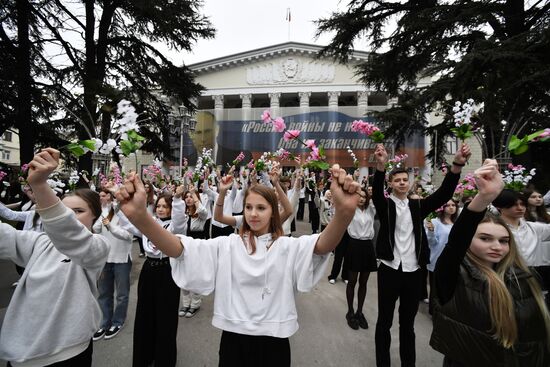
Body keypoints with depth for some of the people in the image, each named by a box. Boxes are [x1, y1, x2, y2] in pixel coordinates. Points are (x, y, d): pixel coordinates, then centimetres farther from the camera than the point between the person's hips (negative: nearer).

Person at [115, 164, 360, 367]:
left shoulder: (287, 247, -8)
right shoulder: (227, 245, -6)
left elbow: (324, 244, -27)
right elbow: (178, 248, -19)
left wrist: (344, 212, -50)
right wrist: (138, 216, -37)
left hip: (274, 342, 0)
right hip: (234, 339, 1)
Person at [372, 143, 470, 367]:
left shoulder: (417, 206, 7)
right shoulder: (385, 205, -3)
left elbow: (444, 194, -5)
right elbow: (376, 191, -23)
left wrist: (457, 164, -20)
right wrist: (381, 165, -41)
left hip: (414, 271, 3)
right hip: (390, 270, -3)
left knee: (408, 322, 18)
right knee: (385, 321, 11)